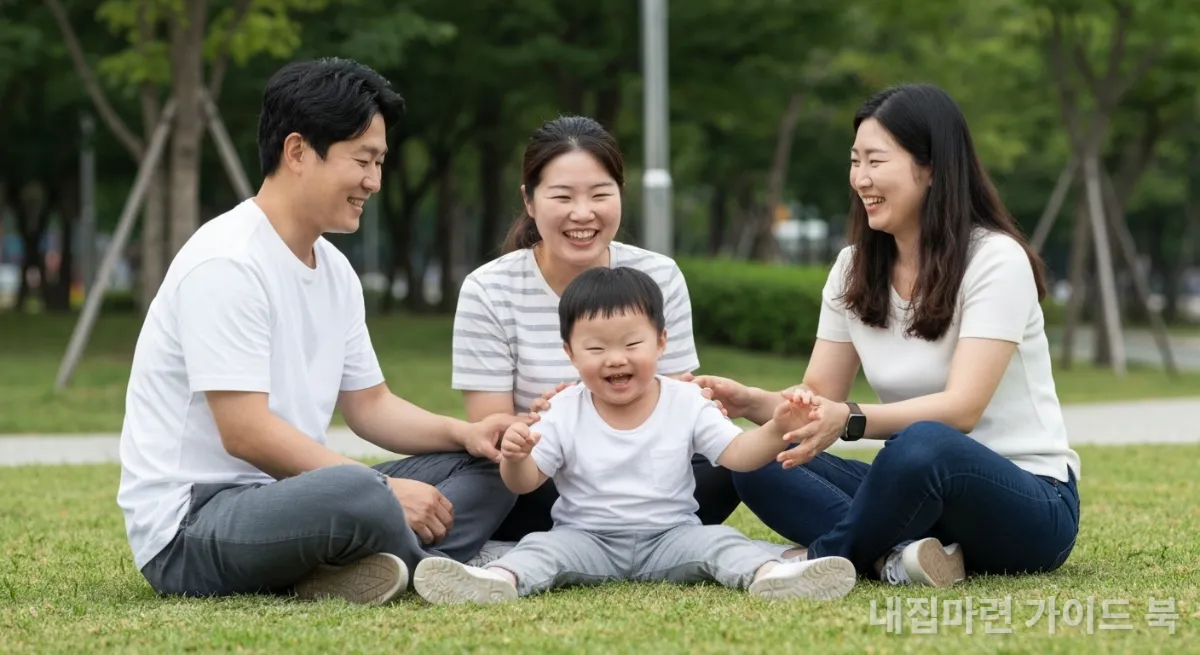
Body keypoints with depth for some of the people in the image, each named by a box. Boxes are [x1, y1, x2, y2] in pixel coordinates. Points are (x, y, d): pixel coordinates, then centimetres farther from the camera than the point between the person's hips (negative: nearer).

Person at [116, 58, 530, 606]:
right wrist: (383, 490, -20)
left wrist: (465, 433, 1)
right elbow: (245, 433, -22)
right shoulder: (225, 263, -17)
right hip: (186, 527, -10)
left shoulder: (335, 270, 13)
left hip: (280, 500, 10)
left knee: (489, 466, 3)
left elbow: (368, 404, 19)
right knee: (358, 494, -39)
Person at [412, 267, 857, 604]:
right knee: (546, 546, -26)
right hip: (587, 537, -1)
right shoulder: (565, 414, -3)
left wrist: (775, 431, -26)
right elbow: (525, 482, -3)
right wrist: (515, 458, -28)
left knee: (716, 539, -23)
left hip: (670, 537, 1)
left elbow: (736, 454, -5)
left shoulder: (687, 403, -2)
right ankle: (500, 579, -52)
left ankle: (768, 573, -47)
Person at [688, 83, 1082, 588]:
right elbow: (818, 396, 5)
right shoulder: (853, 269, 7)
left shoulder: (995, 259, -13)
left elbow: (961, 409, -23)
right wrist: (751, 402, -17)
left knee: (924, 444, -38)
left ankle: (824, 561, -15)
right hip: (922, 494, 6)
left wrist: (850, 419, -39)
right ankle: (894, 558, -31)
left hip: (1029, 503, -6)